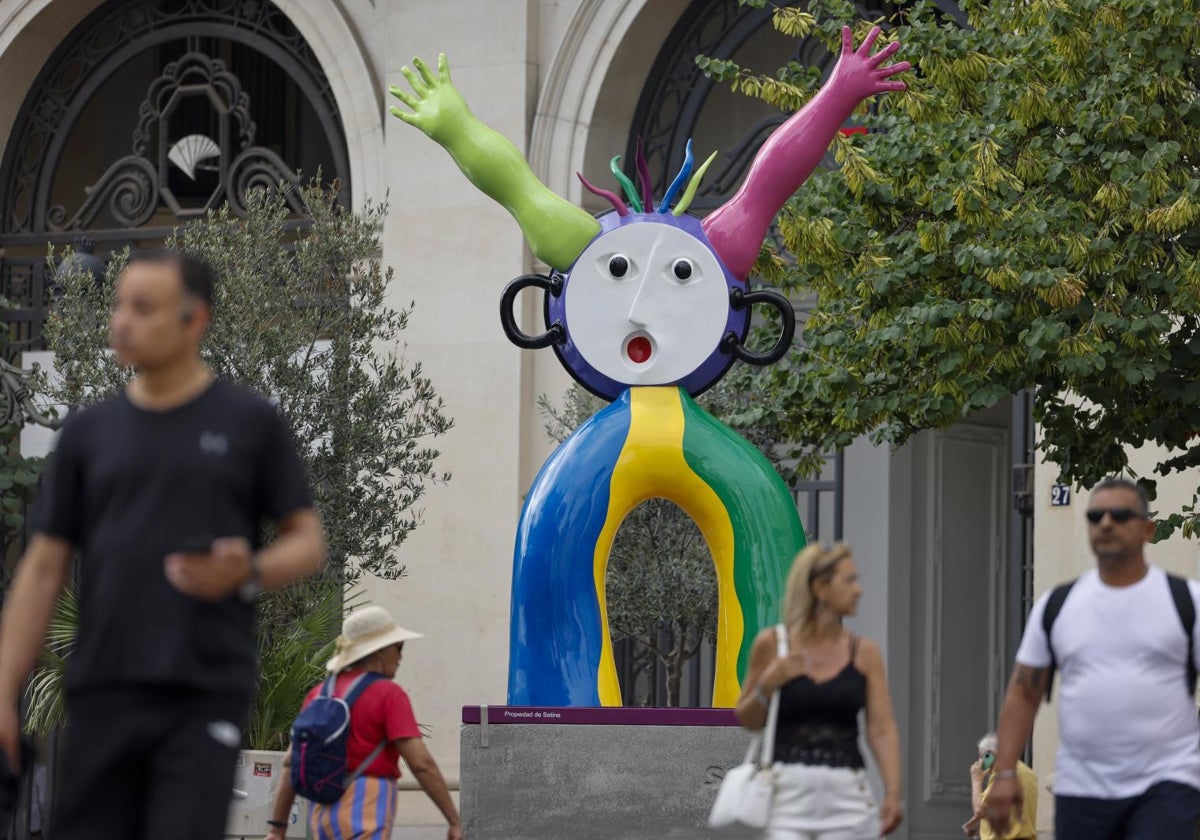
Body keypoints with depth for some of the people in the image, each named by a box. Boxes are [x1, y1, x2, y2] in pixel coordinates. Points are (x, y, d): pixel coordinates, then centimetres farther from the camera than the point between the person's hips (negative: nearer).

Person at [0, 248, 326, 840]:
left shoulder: (250, 423, 3)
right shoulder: (89, 431, 11)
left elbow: (307, 542, 6)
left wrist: (248, 572, -17)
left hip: (206, 695, -3)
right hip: (102, 694, 4)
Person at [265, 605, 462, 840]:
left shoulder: (319, 694, 12)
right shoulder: (389, 694, -7)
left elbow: (292, 761, 12)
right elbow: (422, 764, -13)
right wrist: (455, 821, -8)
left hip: (322, 814, 8)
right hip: (366, 815, -8)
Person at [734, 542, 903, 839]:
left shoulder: (865, 653, 6)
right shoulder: (773, 644, 3)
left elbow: (883, 729, 1)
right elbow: (747, 721, 11)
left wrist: (893, 791, -11)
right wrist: (768, 685, -8)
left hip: (845, 792, 2)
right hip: (788, 789, -2)